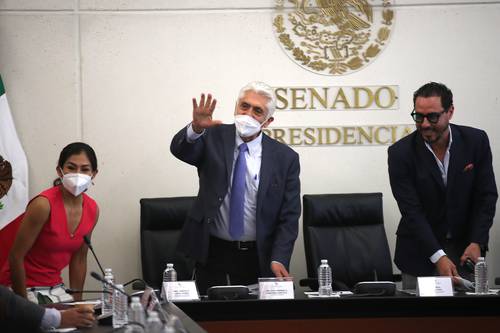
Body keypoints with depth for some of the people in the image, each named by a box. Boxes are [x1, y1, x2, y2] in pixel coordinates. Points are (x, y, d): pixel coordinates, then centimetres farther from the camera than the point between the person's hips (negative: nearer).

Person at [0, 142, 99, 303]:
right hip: (23, 289, -6)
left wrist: (77, 302, 8)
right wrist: (24, 306, -13)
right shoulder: (43, 204, -20)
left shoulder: (92, 210, -1)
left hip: (55, 288, 6)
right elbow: (16, 256, -17)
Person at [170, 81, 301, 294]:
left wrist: (279, 259, -15)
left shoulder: (285, 158, -2)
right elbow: (180, 149, -21)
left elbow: (289, 216, -3)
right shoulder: (214, 139, -1)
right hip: (211, 252, 0)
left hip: (258, 258, 0)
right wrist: (196, 128, -43)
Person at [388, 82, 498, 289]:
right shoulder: (401, 153, -14)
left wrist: (477, 242, -14)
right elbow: (412, 211, -17)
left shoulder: (476, 141, -7)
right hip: (420, 255, -2)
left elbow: (486, 196, -3)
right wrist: (438, 256, -25)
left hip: (465, 248, 2)